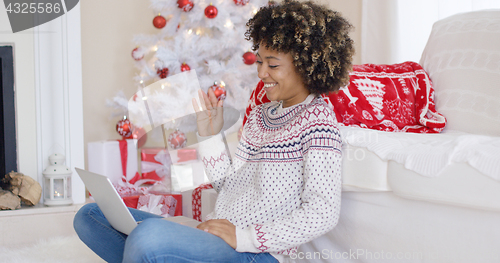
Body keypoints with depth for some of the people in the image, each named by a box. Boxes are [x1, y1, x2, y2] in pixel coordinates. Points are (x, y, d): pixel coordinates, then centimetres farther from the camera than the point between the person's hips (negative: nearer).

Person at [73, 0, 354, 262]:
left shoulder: (317, 120, -8)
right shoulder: (259, 115, 19)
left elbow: (323, 214, -18)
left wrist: (244, 236, -19)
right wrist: (211, 135, 8)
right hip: (212, 238, 9)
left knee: (149, 234, -37)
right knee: (91, 215, 7)